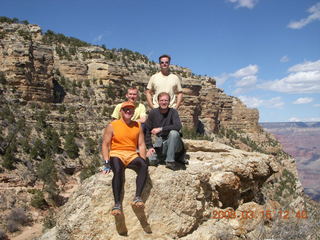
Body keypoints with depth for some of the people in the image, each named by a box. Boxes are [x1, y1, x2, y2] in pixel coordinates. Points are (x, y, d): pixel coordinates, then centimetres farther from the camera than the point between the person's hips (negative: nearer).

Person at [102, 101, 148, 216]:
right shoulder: (112, 126, 5)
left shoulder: (137, 126, 13)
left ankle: (137, 197, -34)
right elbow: (105, 144, 1)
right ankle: (117, 204, -35)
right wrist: (107, 162, -9)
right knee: (118, 170, -35)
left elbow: (141, 145, 11)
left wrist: (143, 159, -3)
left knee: (144, 166, -29)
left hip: (132, 155, 3)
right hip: (116, 154, -2)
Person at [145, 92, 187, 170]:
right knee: (150, 160, -16)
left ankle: (170, 160, -20)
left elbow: (178, 126, -25)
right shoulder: (153, 113, -2)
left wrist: (161, 129, -26)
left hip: (172, 143, -3)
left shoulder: (173, 112, -8)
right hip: (159, 144, 3)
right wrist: (150, 147, -9)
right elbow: (147, 131, 0)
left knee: (174, 132, -34)